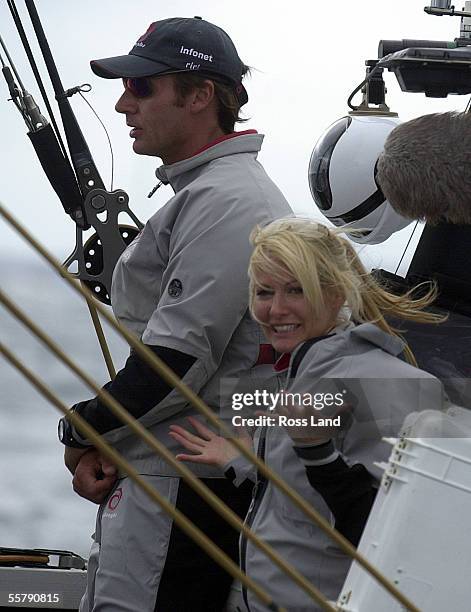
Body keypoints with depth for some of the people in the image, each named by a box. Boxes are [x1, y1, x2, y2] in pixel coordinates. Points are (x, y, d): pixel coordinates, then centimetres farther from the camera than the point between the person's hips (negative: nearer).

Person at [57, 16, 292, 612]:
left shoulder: (225, 199, -15)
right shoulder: (201, 192, 20)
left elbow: (180, 354, -21)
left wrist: (85, 431, -9)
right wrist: (101, 443, 9)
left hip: (183, 482, -11)